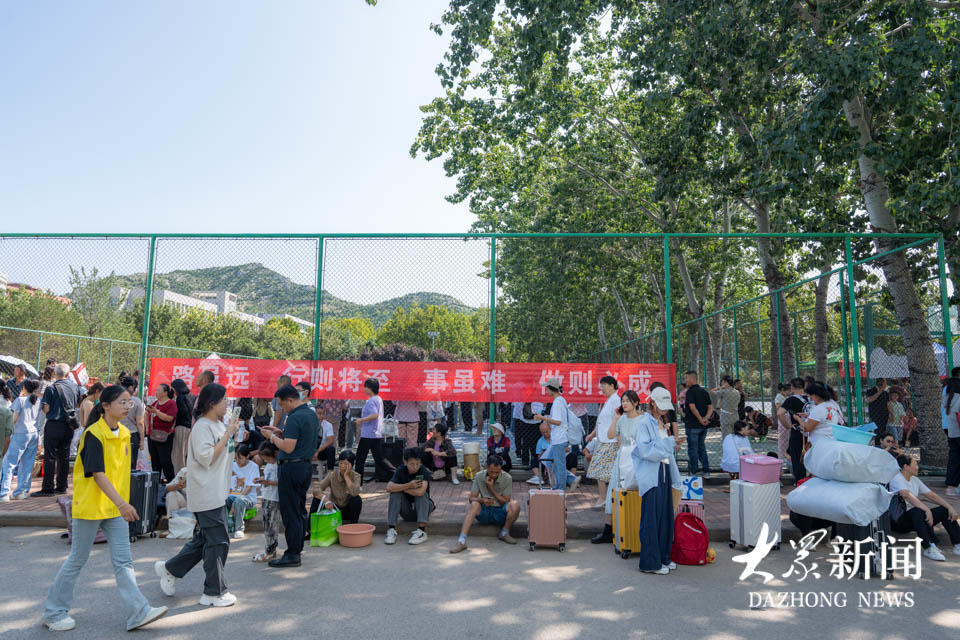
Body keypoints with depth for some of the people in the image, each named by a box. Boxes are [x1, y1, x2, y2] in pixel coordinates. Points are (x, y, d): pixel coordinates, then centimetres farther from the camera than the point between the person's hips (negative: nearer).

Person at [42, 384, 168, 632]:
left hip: (116, 507, 6)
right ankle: (54, 613, 29)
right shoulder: (93, 434, -17)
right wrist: (122, 504, -30)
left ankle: (138, 612, 4)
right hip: (90, 506, -6)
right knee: (77, 561, 9)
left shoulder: (124, 433, 5)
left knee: (123, 561, 4)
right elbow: (98, 474, -23)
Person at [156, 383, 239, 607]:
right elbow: (206, 458, -25)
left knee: (205, 539, 19)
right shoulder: (202, 427, -17)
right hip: (207, 494, -10)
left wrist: (234, 434, 9)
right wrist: (227, 435, -23)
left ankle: (169, 569, 35)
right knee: (218, 542, -4)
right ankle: (214, 592, 8)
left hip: (216, 493, 10)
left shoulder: (219, 424, 13)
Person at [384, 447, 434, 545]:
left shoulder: (423, 471, -16)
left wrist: (402, 488, -19)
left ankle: (422, 531, -37)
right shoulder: (401, 471, -7)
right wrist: (408, 485, -27)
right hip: (406, 512, 2)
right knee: (395, 493, -21)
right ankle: (391, 529, -25)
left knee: (421, 493, -29)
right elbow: (389, 488, -23)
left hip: (423, 508, -2)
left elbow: (420, 492, -34)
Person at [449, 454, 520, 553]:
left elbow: (505, 502, -8)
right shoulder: (479, 477, -6)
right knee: (474, 504, -31)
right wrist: (482, 500, -29)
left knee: (515, 505, -30)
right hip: (484, 512, 1)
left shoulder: (507, 478, -10)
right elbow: (472, 498, -6)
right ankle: (461, 542, -38)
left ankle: (504, 534, -8)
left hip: (501, 512, -1)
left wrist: (492, 489, -20)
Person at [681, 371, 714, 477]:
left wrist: (700, 419, -16)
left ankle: (694, 472, 4)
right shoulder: (704, 391, 11)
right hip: (703, 426, 7)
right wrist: (706, 418, -4)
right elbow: (711, 407, 7)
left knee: (692, 449, 1)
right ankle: (706, 471, 17)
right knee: (702, 448, 16)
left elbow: (692, 407, -23)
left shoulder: (690, 391, -12)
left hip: (692, 425, -7)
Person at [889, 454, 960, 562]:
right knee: (917, 511, -38)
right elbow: (908, 496, -30)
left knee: (945, 510, -2)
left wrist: (950, 507, -1)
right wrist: (927, 510, -39)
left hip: (913, 519, 9)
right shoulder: (897, 479, -14)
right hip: (898, 521, -9)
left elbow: (931, 495, 12)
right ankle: (928, 548, -37)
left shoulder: (915, 480, 15)